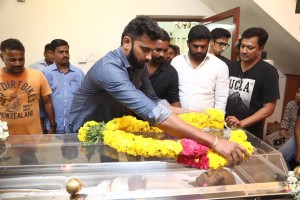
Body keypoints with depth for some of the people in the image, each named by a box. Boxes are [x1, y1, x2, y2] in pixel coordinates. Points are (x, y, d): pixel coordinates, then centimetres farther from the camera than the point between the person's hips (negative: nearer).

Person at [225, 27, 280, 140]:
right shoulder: (232, 67, 4)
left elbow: (269, 108, -11)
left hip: (250, 133, -4)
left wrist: (242, 123, -20)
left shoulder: (268, 72, -9)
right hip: (226, 128, 4)